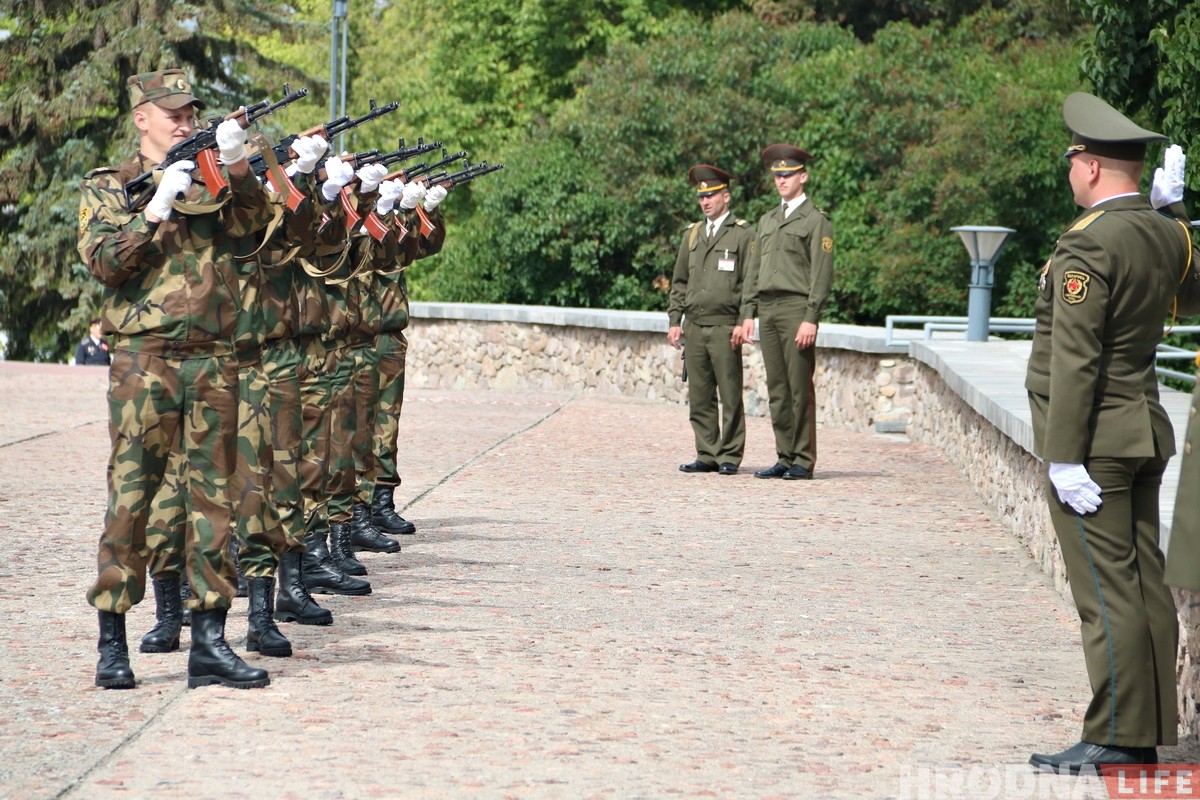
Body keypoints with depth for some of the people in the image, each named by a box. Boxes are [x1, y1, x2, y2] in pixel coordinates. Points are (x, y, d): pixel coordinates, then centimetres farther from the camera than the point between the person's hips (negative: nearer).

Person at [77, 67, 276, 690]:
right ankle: (112, 642, 3)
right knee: (131, 494, -4)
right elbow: (103, 260, -8)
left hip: (214, 359, 4)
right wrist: (157, 207, -15)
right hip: (144, 358, -4)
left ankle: (209, 641, 7)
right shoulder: (109, 187, 6)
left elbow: (254, 220, -2)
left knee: (214, 495, 3)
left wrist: (237, 165, -17)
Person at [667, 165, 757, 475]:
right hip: (694, 328, 5)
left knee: (731, 397, -3)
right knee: (699, 397, 5)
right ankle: (707, 456, 10)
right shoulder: (692, 234, 16)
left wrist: (743, 324, -11)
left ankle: (730, 457, 3)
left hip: (725, 329, -5)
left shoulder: (743, 234, 0)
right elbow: (680, 283, 19)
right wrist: (674, 321, 9)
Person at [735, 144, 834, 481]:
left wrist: (811, 319, -15)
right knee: (777, 389, 6)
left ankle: (803, 461, -3)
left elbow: (822, 274, -8)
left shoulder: (816, 221, -1)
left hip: (796, 309, -6)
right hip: (767, 310, 6)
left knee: (799, 387, -6)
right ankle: (784, 458, 10)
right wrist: (748, 314, 11)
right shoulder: (767, 220, 20)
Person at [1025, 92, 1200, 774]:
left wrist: (1064, 458, -19)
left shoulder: (1088, 244, -17)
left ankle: (1116, 740, -3)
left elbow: (1076, 360, -20)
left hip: (1092, 437, -9)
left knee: (1107, 592, -6)